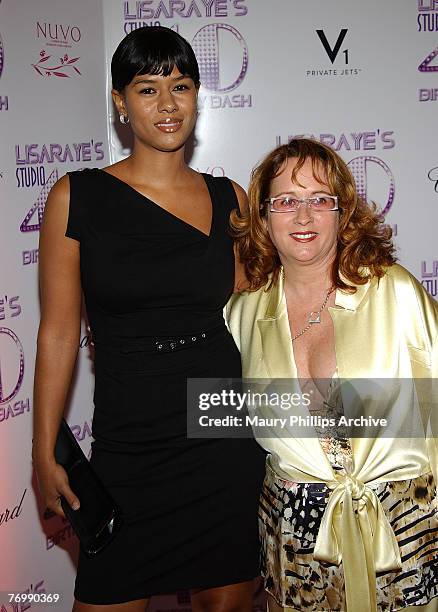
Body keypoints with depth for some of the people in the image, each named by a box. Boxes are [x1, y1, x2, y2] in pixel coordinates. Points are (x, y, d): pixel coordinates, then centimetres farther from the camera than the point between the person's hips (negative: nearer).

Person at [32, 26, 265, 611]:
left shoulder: (230, 199, 4)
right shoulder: (76, 197, -4)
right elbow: (58, 332, -2)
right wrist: (45, 455, -2)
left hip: (229, 440, 3)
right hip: (128, 448, -2)